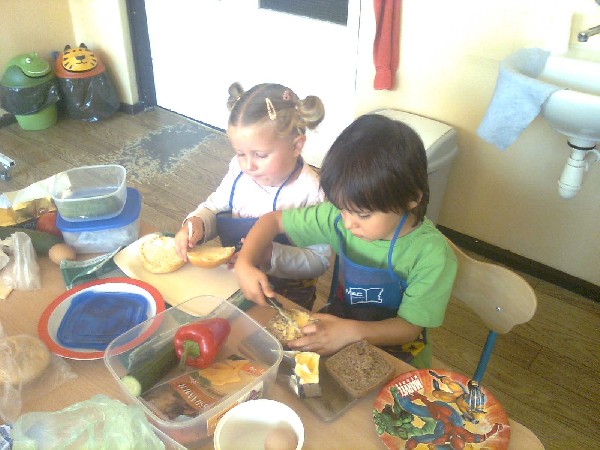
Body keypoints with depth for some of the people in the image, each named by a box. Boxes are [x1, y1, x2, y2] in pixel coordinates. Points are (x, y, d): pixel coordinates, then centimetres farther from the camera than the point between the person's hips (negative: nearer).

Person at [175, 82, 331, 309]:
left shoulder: (312, 191, -23)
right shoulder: (239, 169, -8)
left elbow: (320, 260, -19)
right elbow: (214, 208, 6)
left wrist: (271, 256, -32)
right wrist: (196, 223, -16)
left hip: (288, 293, -5)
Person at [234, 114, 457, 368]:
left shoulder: (432, 256, -25)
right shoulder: (339, 216, -15)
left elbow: (409, 327, -18)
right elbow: (273, 220, -4)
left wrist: (351, 332, -36)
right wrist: (245, 264, -22)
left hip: (395, 352, -3)